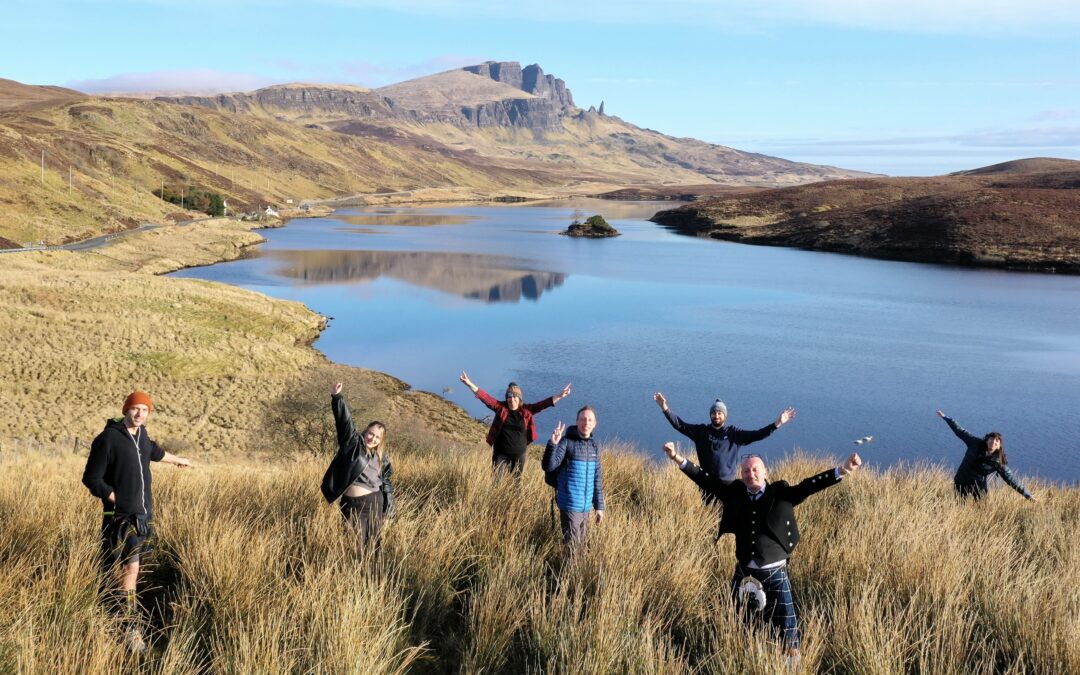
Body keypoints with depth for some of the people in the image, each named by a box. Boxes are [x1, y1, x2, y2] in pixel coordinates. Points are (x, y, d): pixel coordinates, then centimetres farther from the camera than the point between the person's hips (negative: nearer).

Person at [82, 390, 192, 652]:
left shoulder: (141, 434, 7)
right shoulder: (108, 438, -15)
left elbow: (153, 451, 31)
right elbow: (91, 478, -13)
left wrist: (177, 459, 48)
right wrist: (117, 499, -13)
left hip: (143, 513, 7)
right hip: (120, 515, -7)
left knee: (130, 566, 13)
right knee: (131, 567, -12)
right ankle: (130, 628, -5)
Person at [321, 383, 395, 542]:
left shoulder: (382, 457, 8)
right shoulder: (353, 443, -1)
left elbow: (386, 483, 14)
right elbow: (345, 420, -12)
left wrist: (389, 508, 11)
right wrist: (337, 397, -23)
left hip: (374, 503, 2)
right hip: (351, 504, -2)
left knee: (373, 543, 7)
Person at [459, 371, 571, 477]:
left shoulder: (526, 410, -1)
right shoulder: (500, 407, -3)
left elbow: (542, 405, -7)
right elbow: (485, 397, -10)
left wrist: (559, 396, -18)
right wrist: (469, 384, -19)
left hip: (519, 455, 1)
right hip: (501, 454, -1)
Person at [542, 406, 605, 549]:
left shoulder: (594, 446, 7)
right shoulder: (566, 442, -10)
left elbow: (597, 478, 13)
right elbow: (548, 466, -22)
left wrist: (599, 506, 12)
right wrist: (553, 443, -35)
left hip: (586, 506, 6)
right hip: (570, 505, -6)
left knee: (581, 544, 15)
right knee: (572, 546, -3)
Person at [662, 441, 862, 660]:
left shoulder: (781, 493, -6)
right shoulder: (735, 492, 0)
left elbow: (808, 486, -16)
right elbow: (707, 480, 0)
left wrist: (843, 470, -28)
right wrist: (679, 459, -7)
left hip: (775, 572, -3)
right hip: (744, 570, 3)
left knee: (785, 622, 1)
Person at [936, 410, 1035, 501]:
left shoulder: (998, 462, -10)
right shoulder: (976, 444, -8)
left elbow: (1010, 478, -8)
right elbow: (961, 432, 1)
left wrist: (1027, 494, -10)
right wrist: (946, 417, 4)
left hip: (979, 486, -1)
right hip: (961, 482, 1)